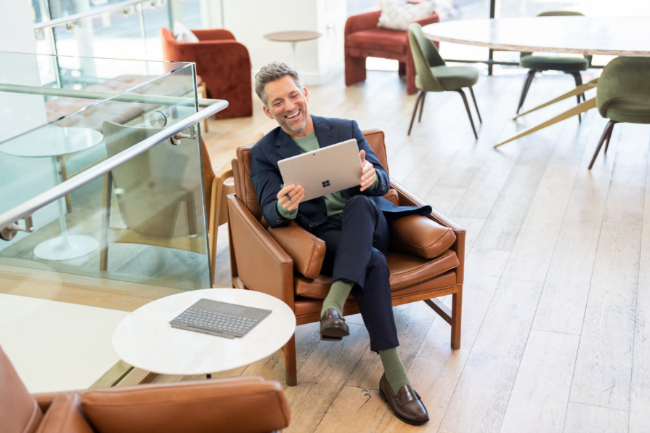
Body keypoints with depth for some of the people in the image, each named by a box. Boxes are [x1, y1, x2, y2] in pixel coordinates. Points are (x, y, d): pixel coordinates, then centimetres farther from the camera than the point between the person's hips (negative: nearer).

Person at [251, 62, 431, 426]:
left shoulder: (346, 130, 16)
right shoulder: (264, 153, 11)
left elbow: (382, 183, 5)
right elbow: (271, 213, -2)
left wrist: (371, 177, -22)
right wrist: (285, 207, -29)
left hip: (370, 226, 2)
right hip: (322, 236, -2)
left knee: (359, 204, -34)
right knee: (374, 262, -33)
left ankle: (334, 304, -42)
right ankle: (394, 378, -34)